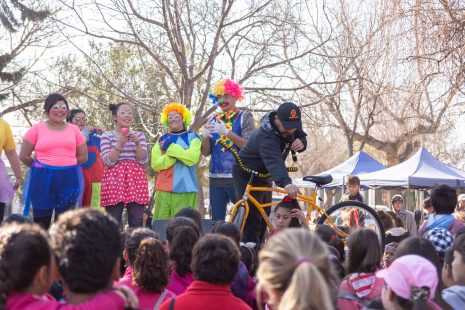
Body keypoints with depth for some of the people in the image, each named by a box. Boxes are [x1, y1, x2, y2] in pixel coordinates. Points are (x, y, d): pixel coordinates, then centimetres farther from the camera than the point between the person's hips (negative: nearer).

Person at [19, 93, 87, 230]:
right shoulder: (37, 129, 1)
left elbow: (83, 156, 13)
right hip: (43, 179, -2)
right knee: (41, 222, 3)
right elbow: (24, 156, 3)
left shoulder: (74, 129, 7)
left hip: (69, 179, 2)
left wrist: (66, 165, 7)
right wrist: (42, 167, 8)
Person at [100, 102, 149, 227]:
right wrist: (120, 143, -15)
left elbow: (143, 161, 4)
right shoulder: (107, 136, 5)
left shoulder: (139, 136, 12)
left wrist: (137, 143, -10)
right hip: (114, 180, -2)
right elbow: (108, 162, -6)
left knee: (136, 223, -1)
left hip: (136, 180, 2)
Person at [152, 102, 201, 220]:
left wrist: (170, 148, -9)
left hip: (185, 189, -3)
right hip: (163, 189, 3)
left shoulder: (192, 137, 5)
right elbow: (155, 164, 3)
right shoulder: (162, 140, 14)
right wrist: (177, 154, -10)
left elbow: (192, 158, -12)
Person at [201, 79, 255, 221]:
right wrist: (205, 136, -10)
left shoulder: (244, 116, 2)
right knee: (216, 221, 3)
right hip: (216, 178, 4)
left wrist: (226, 132, -21)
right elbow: (206, 152, 10)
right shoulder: (214, 119, 14)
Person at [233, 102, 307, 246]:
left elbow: (301, 136, 3)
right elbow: (274, 162, -52)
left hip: (264, 175, 9)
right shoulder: (266, 136, -38)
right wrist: (286, 183, -70)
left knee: (264, 219, 15)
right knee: (252, 219, -14)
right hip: (247, 176, -9)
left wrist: (301, 143, -24)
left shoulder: (293, 124, -13)